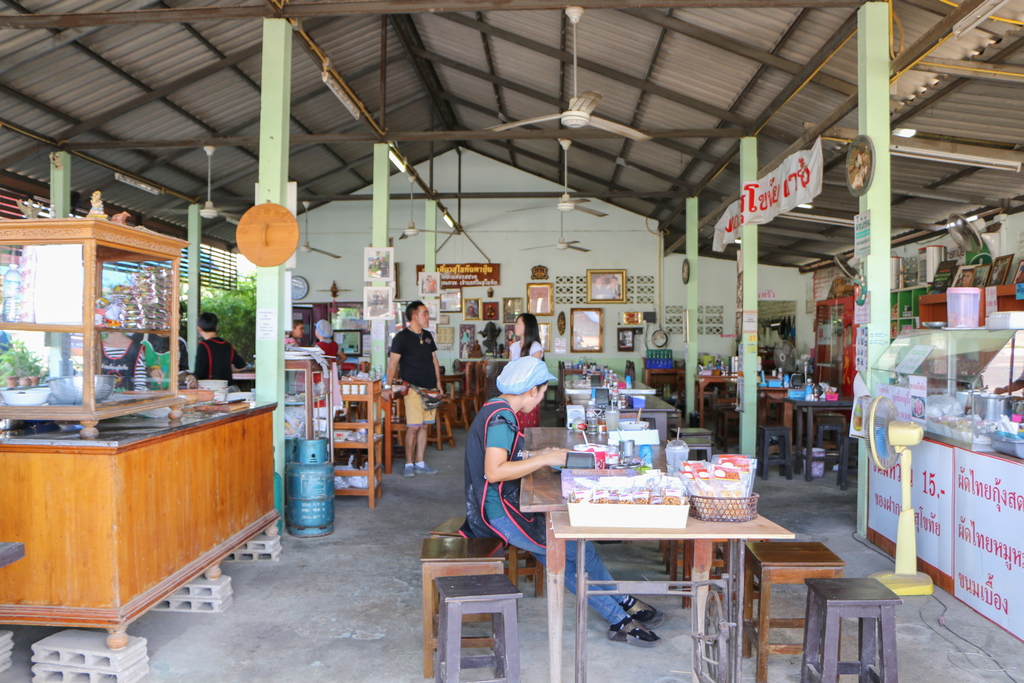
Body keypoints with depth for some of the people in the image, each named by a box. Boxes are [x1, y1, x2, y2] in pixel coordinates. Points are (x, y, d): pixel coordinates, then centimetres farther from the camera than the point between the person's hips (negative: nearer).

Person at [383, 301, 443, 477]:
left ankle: (420, 463, 15)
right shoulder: (402, 337, -6)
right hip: (413, 388, -6)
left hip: (430, 388, 6)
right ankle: (409, 464, 4)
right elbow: (393, 362, -9)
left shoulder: (427, 335, 14)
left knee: (425, 426, 8)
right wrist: (387, 386, -15)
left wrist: (438, 384, 16)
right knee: (413, 427, -7)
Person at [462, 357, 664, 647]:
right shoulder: (501, 418, -22)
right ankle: (625, 604, 16)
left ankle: (619, 619, 13)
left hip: (495, 510, 10)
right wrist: (544, 460, -25)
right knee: (579, 547, -3)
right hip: (500, 515, -10)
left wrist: (538, 455, 10)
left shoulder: (494, 409, 9)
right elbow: (493, 472, -31)